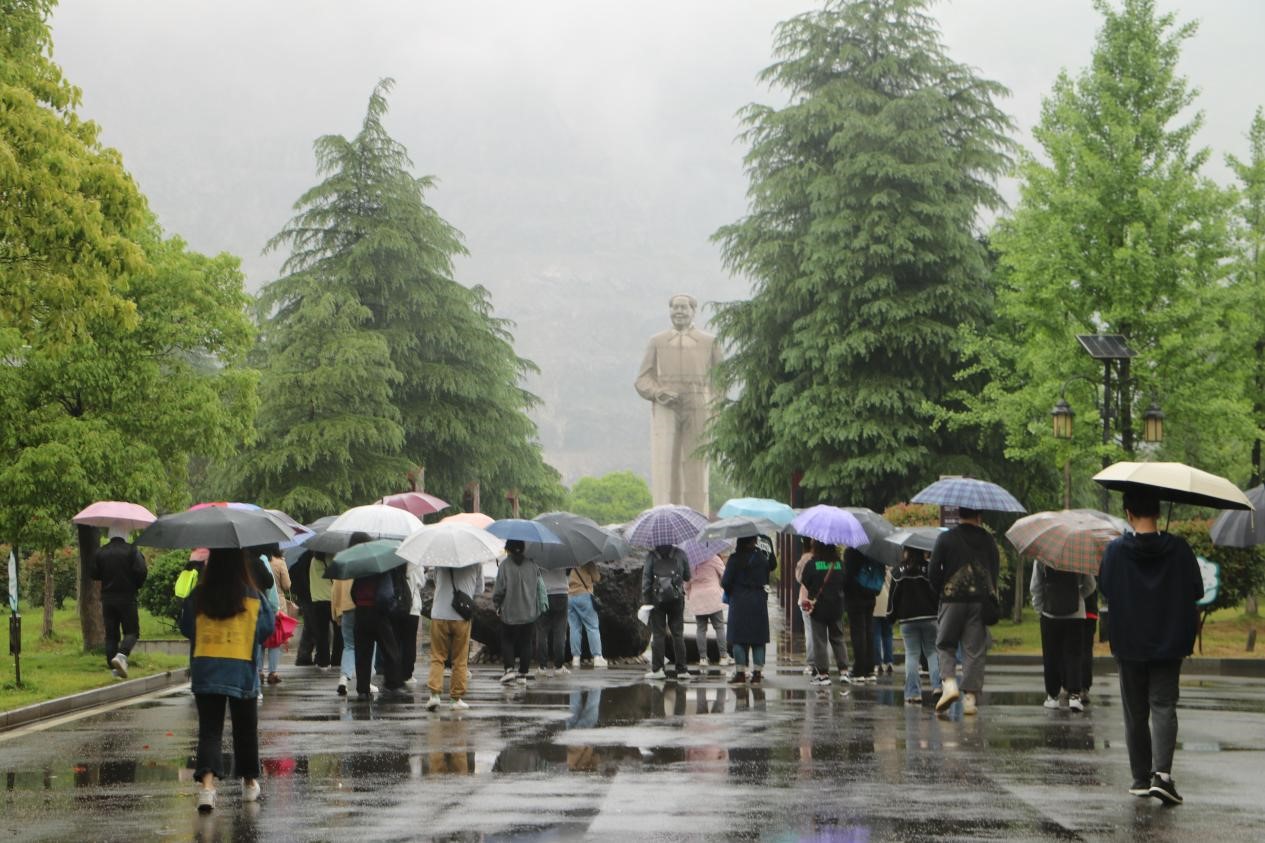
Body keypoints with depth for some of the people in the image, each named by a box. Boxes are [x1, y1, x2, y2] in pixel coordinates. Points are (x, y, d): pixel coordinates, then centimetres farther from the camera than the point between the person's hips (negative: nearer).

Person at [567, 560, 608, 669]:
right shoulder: (587, 561, -5)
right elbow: (596, 577, 0)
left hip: (568, 597, 4)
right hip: (583, 595, -4)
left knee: (574, 628, 6)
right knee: (592, 628, 0)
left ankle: (575, 658, 1)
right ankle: (597, 657, -7)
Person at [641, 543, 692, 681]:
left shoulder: (651, 556, -1)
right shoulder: (680, 554, 3)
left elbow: (646, 578, -4)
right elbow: (688, 577, 9)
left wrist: (645, 600, 0)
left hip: (657, 598, -1)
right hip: (677, 598, 1)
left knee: (658, 634, 3)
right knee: (678, 634, 5)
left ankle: (657, 669, -2)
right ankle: (682, 670, 1)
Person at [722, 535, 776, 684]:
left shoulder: (735, 559, -11)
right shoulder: (763, 556, -2)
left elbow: (726, 582, -9)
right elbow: (773, 565, 19)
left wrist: (725, 586, 12)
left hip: (739, 601, -3)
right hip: (759, 601, 3)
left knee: (738, 638, 3)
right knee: (758, 639, 9)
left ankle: (740, 673, -1)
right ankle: (757, 673, 7)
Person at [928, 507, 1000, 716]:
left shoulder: (945, 538, -2)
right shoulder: (987, 539, 5)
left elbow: (933, 571, -4)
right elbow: (996, 569, 8)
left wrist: (940, 591, 12)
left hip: (952, 599, -1)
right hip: (981, 600, 2)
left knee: (945, 645, 10)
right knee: (975, 650, 4)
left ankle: (949, 683, -14)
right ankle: (970, 697, 1)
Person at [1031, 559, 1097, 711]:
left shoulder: (1040, 557, -7)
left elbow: (1035, 587, -2)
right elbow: (1091, 585, 4)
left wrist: (1039, 608, 9)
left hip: (1049, 614, 0)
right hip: (1076, 614, 0)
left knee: (1051, 656, 9)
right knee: (1074, 655, 3)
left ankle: (1053, 696, 12)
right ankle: (1074, 695, -8)